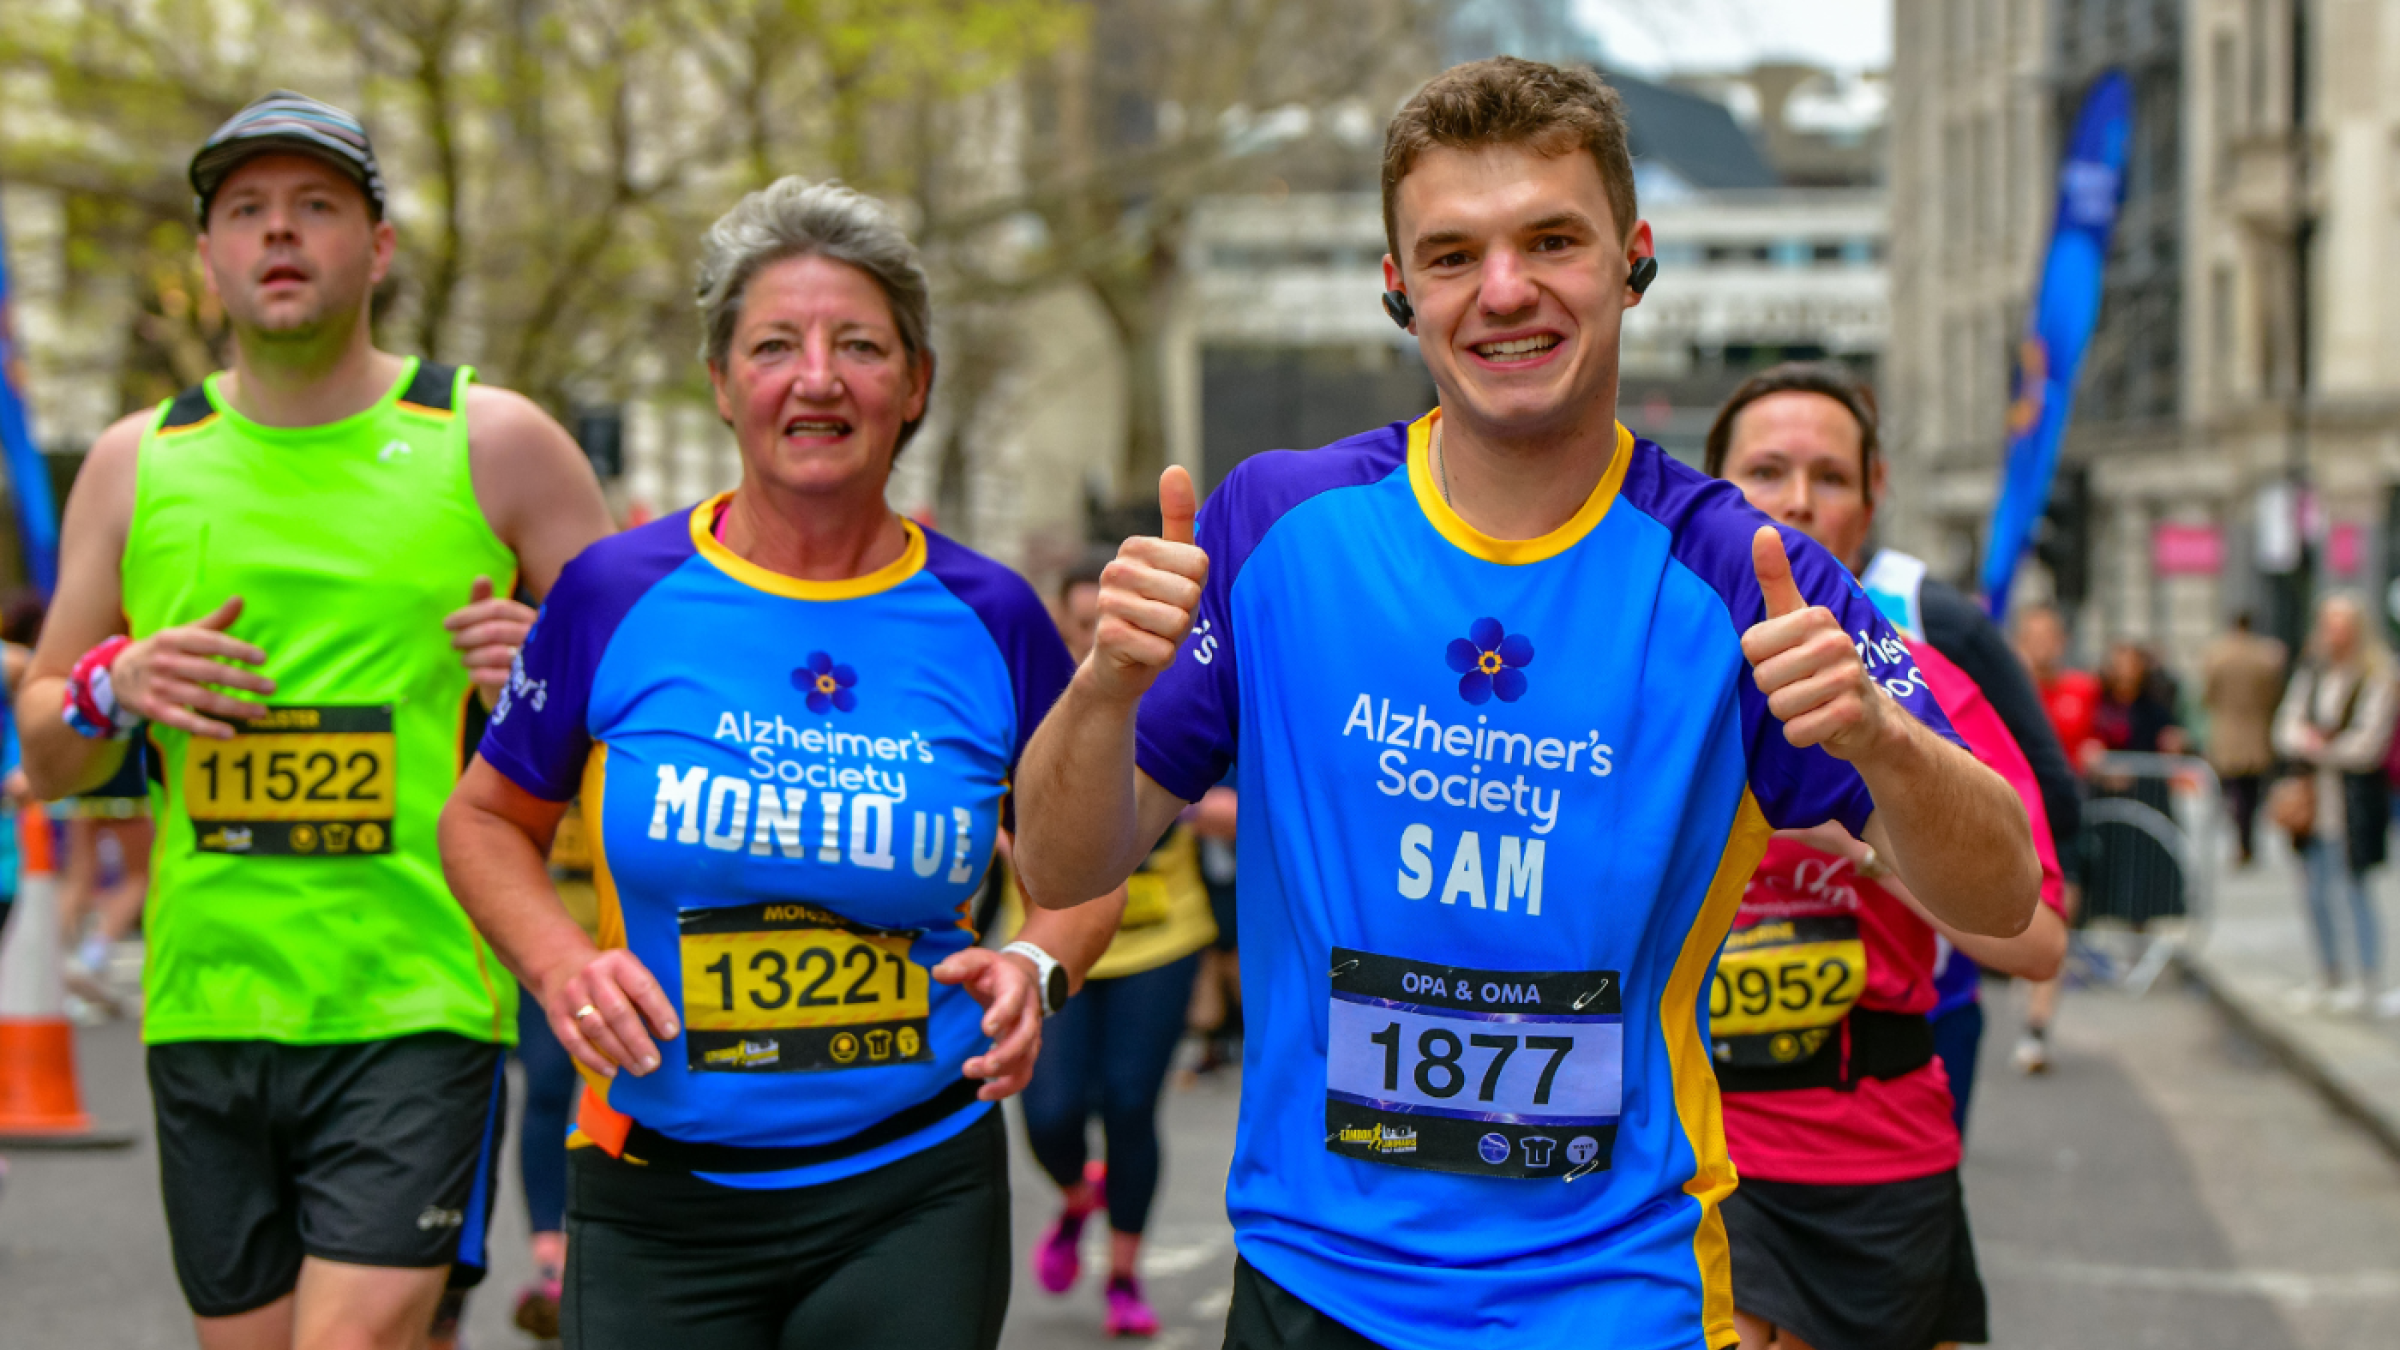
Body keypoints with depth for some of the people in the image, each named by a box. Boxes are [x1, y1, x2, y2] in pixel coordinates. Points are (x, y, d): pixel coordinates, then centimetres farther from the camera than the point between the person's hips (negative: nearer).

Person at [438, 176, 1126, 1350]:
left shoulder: (989, 619, -1)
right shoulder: (617, 594, -4)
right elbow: (485, 821, 8)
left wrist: (1038, 965, -8)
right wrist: (561, 964, -10)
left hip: (912, 1203, 0)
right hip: (657, 1200, 0)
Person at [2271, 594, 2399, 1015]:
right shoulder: (2309, 674, 11)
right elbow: (2286, 726, 9)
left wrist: (2320, 748, -7)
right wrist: (2303, 740, -12)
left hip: (2354, 801, -6)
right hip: (2313, 795, 6)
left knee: (2354, 887, -3)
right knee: (2316, 892, 10)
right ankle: (2330, 976, 24)